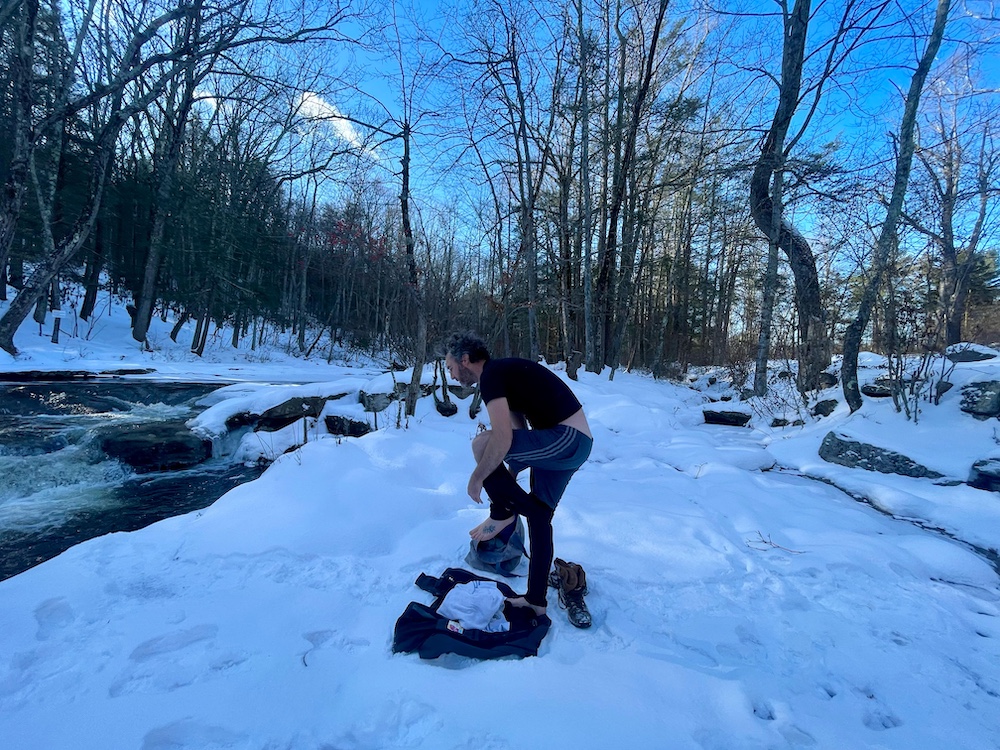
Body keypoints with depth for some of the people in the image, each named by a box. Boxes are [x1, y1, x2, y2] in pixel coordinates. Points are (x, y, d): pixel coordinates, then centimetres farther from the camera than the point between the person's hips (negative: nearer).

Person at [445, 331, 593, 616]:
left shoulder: (490, 375, -12)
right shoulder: (505, 371, 18)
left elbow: (503, 438, -25)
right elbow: (521, 437, 24)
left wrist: (477, 478, -10)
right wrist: (506, 483, 28)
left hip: (567, 439, -11)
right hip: (575, 443, 11)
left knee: (482, 444, -19)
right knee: (539, 516, 17)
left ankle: (502, 513, 6)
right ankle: (536, 599, 30)